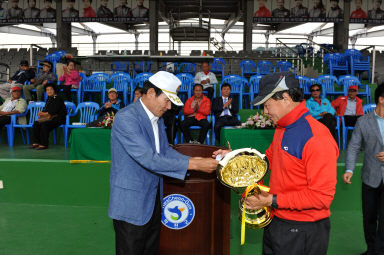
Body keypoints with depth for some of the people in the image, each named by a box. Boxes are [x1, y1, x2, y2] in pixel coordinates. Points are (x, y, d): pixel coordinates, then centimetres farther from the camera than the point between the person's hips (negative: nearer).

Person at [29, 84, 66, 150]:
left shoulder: (58, 99, -8)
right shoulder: (48, 99, 18)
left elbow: (54, 111, -16)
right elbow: (45, 109, 19)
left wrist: (45, 114, -15)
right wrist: (42, 113, -3)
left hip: (57, 119, -8)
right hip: (49, 117, 8)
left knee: (44, 124, -31)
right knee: (36, 123, -12)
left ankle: (44, 144, -26)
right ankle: (36, 142, -8)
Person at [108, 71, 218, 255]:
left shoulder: (157, 118, 8)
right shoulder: (126, 118, -22)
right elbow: (149, 159, -29)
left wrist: (192, 160, -4)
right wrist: (193, 164, -27)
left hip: (154, 201, 9)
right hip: (131, 205, -8)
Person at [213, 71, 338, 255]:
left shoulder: (317, 137, -24)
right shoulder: (282, 128, 6)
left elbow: (322, 196, -25)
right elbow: (269, 158, 20)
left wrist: (272, 200, -24)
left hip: (301, 233, -8)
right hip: (276, 221, 8)